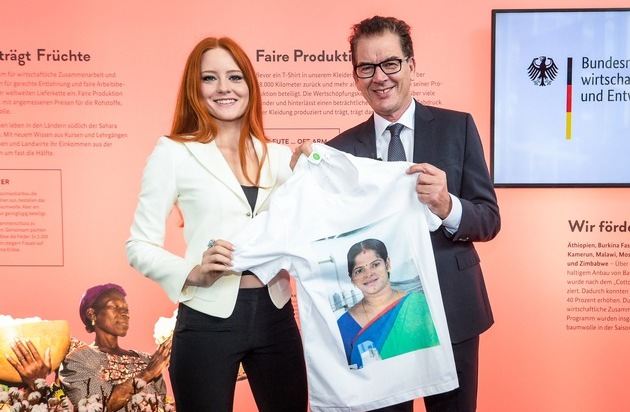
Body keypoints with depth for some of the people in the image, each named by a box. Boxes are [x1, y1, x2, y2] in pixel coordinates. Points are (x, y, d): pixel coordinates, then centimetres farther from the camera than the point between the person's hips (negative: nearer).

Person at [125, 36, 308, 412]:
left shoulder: (280, 156, 8)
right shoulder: (174, 153, -2)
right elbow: (140, 246, -4)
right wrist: (191, 273, -22)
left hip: (276, 315, 4)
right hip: (208, 320, -3)